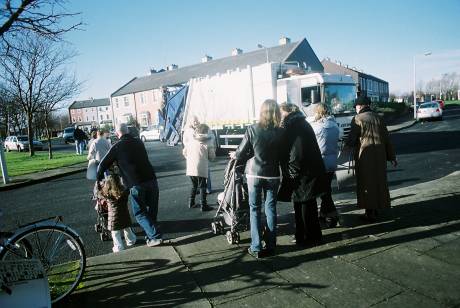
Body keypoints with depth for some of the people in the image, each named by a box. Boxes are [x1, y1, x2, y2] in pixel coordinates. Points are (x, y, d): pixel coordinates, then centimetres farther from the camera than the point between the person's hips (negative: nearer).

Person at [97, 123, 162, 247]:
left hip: (136, 184, -4)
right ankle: (150, 235, 23)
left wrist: (99, 179, 23)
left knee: (140, 213, 8)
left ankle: (155, 236, -2)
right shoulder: (139, 142, 15)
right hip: (151, 180, 4)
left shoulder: (117, 147, 2)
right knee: (152, 210, 16)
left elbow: (103, 165, 6)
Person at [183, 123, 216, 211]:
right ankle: (204, 205, 9)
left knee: (194, 186, 22)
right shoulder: (208, 142, -7)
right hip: (201, 169, -5)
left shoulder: (191, 141, 6)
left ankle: (191, 203, 28)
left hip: (190, 168, 5)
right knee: (202, 187, 6)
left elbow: (184, 152, 12)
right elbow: (212, 156, -6)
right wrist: (213, 151, 14)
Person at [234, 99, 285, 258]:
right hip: (273, 174, 2)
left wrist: (235, 157, 15)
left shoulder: (252, 129, -11)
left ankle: (256, 248, 10)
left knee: (255, 209, 8)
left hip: (254, 173, -1)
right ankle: (270, 245, 18)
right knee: (271, 208, 12)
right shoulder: (281, 132, -6)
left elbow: (241, 152, -6)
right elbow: (283, 155, 0)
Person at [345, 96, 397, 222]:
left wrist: (346, 146, 11)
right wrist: (392, 157, 14)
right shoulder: (378, 118, 9)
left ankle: (370, 213, 7)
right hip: (379, 155, 6)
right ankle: (375, 209, 28)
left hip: (364, 155, -5)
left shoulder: (357, 119, -8)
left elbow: (352, 138, -10)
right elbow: (386, 138, 10)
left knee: (366, 182, 2)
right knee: (378, 180, 15)